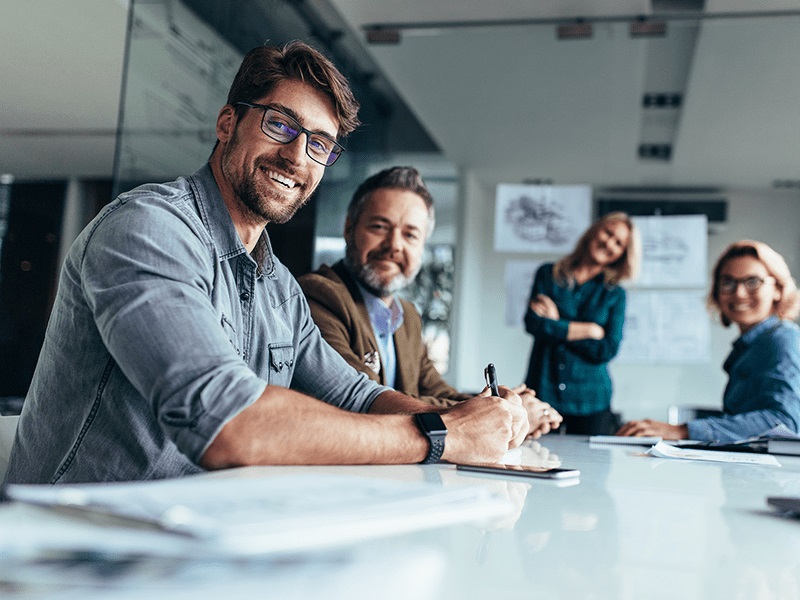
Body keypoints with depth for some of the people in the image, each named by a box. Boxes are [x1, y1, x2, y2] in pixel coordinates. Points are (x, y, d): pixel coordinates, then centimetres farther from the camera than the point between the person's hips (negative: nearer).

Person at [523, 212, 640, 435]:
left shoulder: (615, 295, 7)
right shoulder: (548, 274, 6)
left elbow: (607, 350, -5)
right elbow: (533, 323, -9)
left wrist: (557, 325, -7)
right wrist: (590, 330, -8)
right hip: (541, 393, 0)